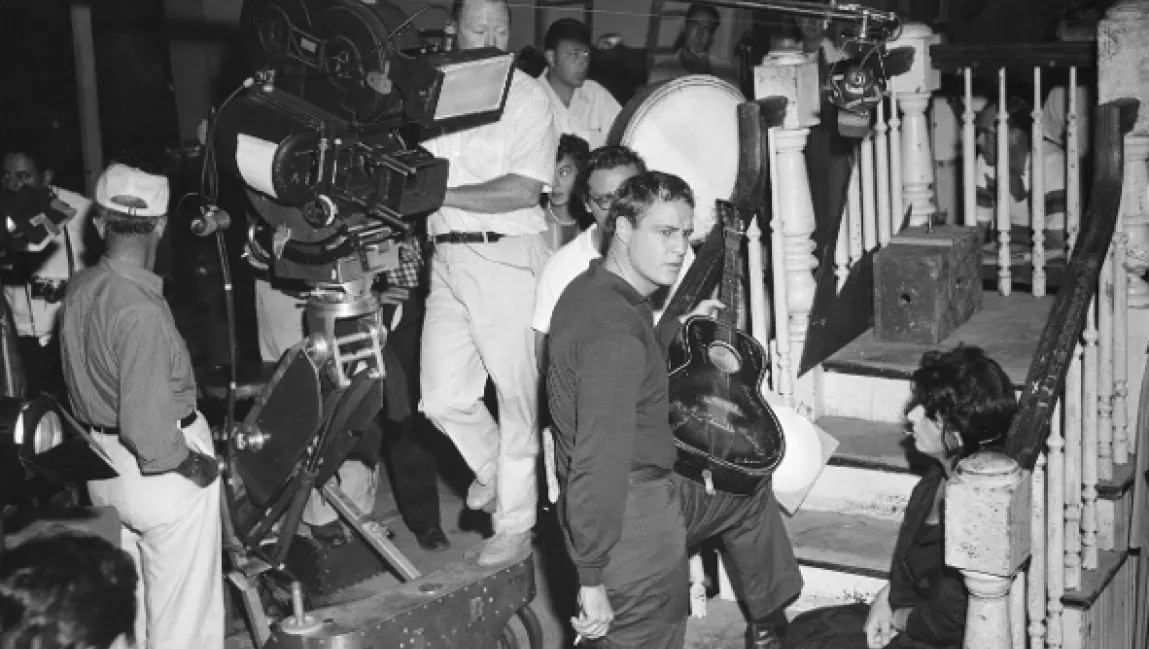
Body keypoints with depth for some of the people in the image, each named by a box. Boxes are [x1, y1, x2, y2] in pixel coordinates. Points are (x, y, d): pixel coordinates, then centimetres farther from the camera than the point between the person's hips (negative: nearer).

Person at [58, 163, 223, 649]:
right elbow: (147, 427, -29)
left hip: (101, 465, 8)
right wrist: (195, 465, -14)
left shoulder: (78, 290, -1)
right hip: (158, 473, -8)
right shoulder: (140, 311, -27)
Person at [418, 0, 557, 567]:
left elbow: (523, 190, -15)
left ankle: (515, 523, 16)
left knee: (516, 395, 3)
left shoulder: (528, 98, -4)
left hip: (507, 257, -5)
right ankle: (493, 466, 32)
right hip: (447, 258, 5)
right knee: (441, 398, 4)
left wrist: (443, 194, -16)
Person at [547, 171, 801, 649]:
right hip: (631, 519, -11)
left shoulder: (591, 289, 3)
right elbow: (599, 458, -32)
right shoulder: (614, 329, -29)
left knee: (749, 494, 28)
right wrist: (592, 579, -30)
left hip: (649, 488, 11)